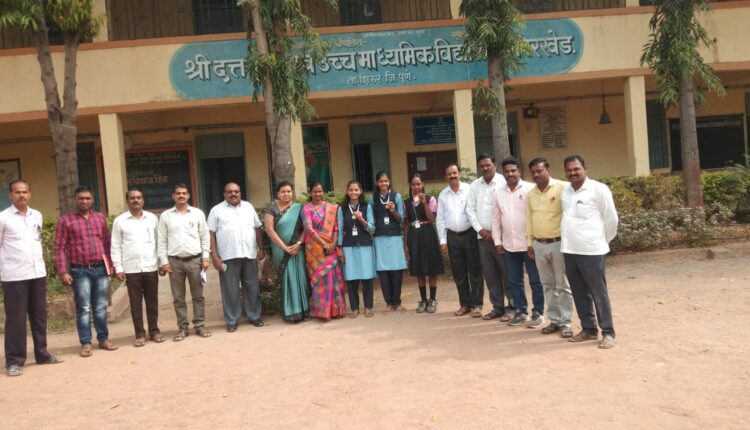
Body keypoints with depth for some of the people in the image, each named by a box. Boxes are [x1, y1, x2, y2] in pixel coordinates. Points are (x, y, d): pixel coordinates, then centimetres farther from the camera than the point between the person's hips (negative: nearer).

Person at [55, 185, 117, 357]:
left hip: (101, 269, 3)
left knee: (101, 307, 10)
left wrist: (111, 264, 9)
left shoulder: (100, 217, 10)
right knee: (83, 308, 1)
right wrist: (63, 272, -10)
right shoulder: (65, 220, -1)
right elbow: (59, 248, -4)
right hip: (80, 271, -3)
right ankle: (85, 343, 9)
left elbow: (107, 242, 13)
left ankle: (104, 339, 19)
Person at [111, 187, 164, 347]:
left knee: (152, 301, 7)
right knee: (136, 303, 5)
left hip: (151, 267, 1)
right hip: (131, 268, -1)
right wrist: (118, 268, -4)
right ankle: (140, 334, 12)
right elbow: (116, 246, 1)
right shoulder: (119, 221, 1)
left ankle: (154, 331, 18)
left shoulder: (152, 218, 6)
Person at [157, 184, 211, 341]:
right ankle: (182, 328, 14)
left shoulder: (198, 213, 4)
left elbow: (205, 237, 5)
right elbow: (161, 241, 4)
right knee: (178, 297, 6)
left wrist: (205, 258, -1)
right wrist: (164, 261, -2)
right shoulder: (165, 215, 4)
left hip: (194, 259, 0)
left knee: (198, 295, 5)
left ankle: (200, 326, 13)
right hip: (174, 261, 0)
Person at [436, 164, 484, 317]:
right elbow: (440, 219, 9)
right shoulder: (443, 195, 7)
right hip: (452, 236, 4)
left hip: (470, 234, -3)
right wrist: (443, 241, 5)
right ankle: (465, 304, 21)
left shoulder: (470, 189, -3)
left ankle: (477, 304, 11)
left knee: (474, 270, 2)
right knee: (458, 272, 9)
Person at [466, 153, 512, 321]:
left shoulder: (504, 182, -6)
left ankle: (511, 307, 7)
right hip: (482, 236, 5)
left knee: (507, 273, -1)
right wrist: (480, 229, -2)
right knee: (490, 274, 9)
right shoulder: (474, 185, 11)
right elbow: (470, 209, 10)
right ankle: (497, 307, 19)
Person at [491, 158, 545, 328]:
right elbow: (495, 218, 11)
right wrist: (497, 241, 8)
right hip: (509, 245, 5)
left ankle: (538, 313, 14)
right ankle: (521, 311, 24)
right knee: (514, 281, 12)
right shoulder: (498, 192, 7)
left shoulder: (530, 189, -7)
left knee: (535, 281, 4)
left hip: (530, 243, -4)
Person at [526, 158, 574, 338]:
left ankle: (565, 322, 13)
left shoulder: (563, 188, -11)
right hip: (539, 245, 6)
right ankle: (554, 320, 22)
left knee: (563, 285, 3)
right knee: (548, 285, 12)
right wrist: (529, 243, 14)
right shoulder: (530, 194, 9)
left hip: (559, 243, -6)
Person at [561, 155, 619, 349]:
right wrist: (569, 241, 16)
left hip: (591, 251, -6)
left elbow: (611, 219, -3)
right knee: (579, 294, 12)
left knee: (598, 293, 0)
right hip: (569, 251, 6)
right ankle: (588, 329, 24)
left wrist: (602, 241, 6)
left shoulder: (598, 189, -7)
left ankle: (608, 333, 10)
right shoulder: (565, 192, 11)